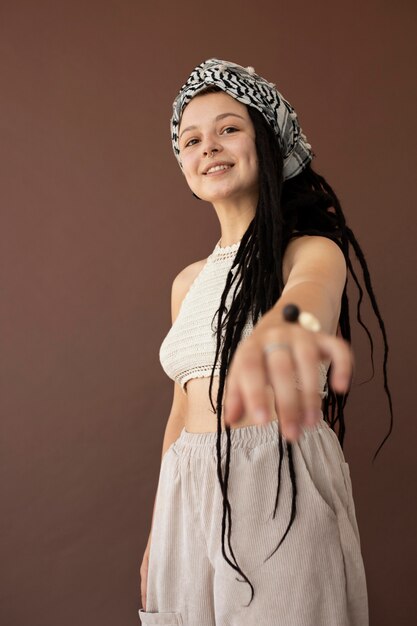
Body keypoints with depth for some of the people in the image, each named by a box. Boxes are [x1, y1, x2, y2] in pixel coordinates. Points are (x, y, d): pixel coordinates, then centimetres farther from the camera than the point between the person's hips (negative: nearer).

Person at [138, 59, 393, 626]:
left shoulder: (311, 249, -6)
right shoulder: (189, 282, 13)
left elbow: (313, 283, -31)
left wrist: (289, 319, -56)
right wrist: (157, 535, 14)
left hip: (281, 493, -5)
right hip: (189, 503, 6)